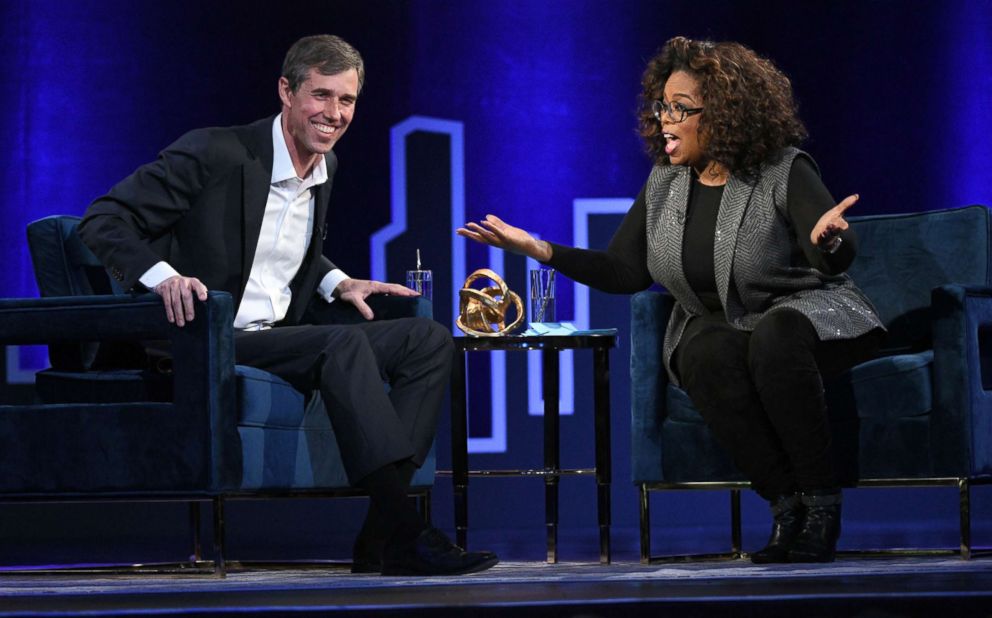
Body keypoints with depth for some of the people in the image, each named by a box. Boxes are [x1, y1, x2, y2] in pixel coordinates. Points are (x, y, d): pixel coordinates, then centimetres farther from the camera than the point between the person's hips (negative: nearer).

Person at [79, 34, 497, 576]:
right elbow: (103, 220, -13)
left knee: (428, 339, -6)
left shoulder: (325, 168, 13)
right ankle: (404, 535, -34)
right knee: (345, 343, -31)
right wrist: (162, 276, -31)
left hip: (280, 339, 8)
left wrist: (338, 283, 9)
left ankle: (379, 539, -18)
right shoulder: (214, 154, -12)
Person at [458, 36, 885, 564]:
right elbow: (624, 272, 5)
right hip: (716, 327, 4)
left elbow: (838, 258, -23)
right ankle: (785, 505, -24)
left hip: (803, 314, -3)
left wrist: (828, 239, -48)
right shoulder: (664, 183, 4)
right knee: (707, 353, -33)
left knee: (774, 339, -38)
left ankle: (820, 502, -25)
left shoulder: (784, 171, -11)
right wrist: (540, 250, -6)